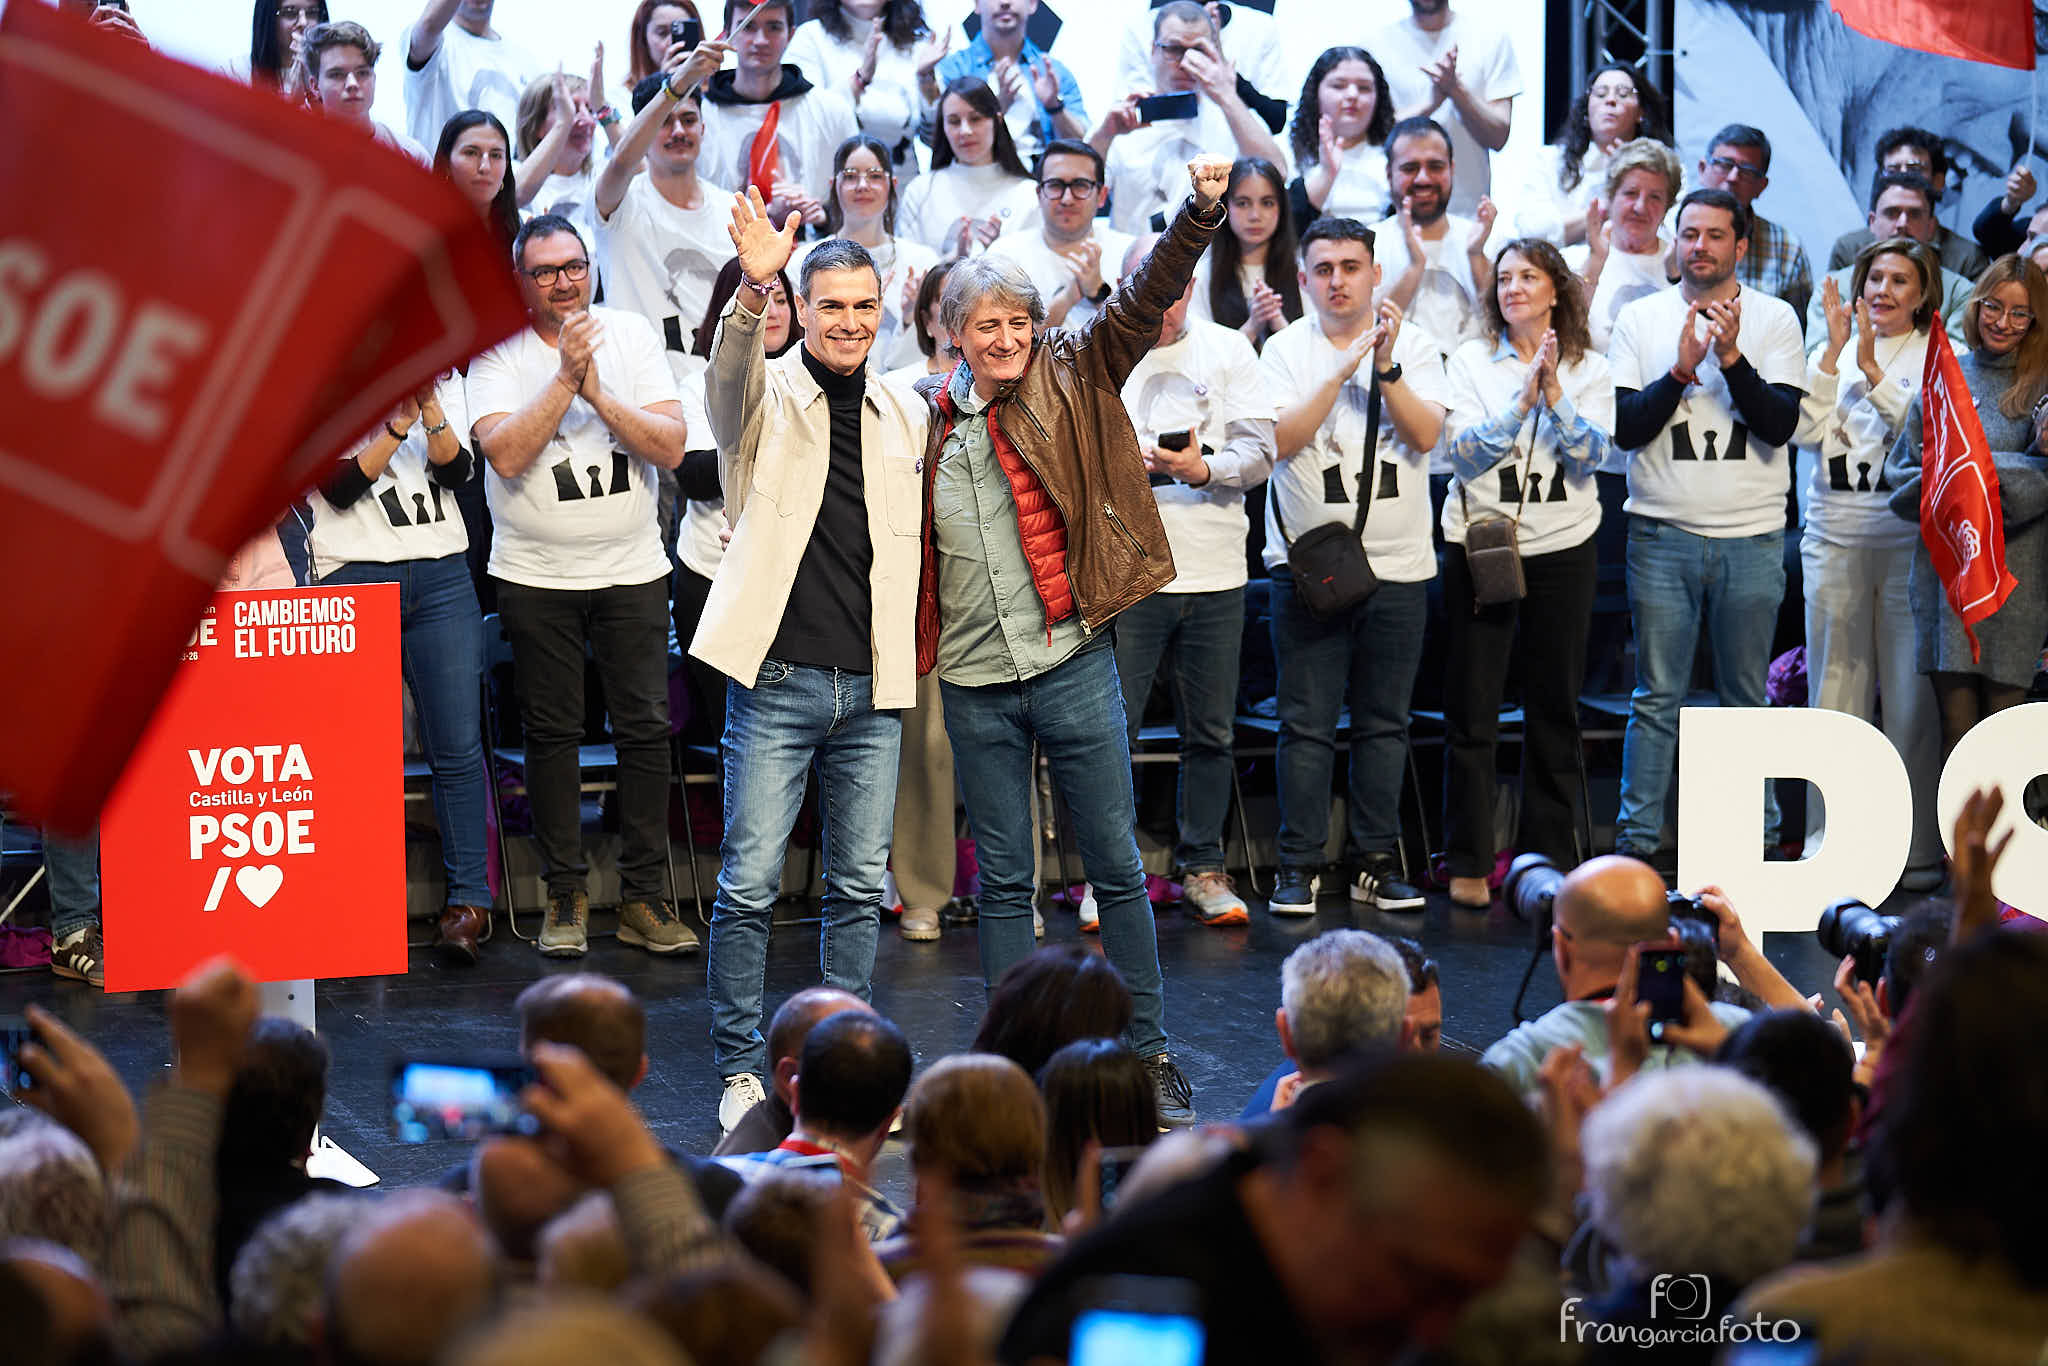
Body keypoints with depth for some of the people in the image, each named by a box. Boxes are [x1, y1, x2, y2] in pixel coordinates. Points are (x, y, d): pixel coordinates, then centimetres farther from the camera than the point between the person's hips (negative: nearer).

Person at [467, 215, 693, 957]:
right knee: (551, 732, 4)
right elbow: (506, 455, -19)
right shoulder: (497, 352, -4)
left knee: (646, 727, 0)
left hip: (632, 568, 2)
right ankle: (566, 894, 14)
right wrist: (566, 376, -21)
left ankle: (642, 895, 9)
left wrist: (599, 395, -16)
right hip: (536, 575, -2)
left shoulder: (631, 333, 3)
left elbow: (671, 446, -5)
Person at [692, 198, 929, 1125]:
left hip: (873, 685, 4)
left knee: (859, 885, 9)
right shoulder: (766, 398, -2)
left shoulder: (905, 414, 12)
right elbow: (729, 370, -26)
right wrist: (753, 287, -45)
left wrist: (910, 650, 13)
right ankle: (739, 1066, 7)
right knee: (748, 884, -3)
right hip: (776, 680, -4)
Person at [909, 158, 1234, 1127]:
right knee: (1003, 881, 9)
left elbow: (1143, 301, -12)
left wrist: (1202, 210, -24)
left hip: (1072, 664, -1)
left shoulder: (1070, 385, -1)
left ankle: (1149, 1050, 15)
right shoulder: (924, 418, 4)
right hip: (974, 682, 1)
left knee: (1117, 866, 4)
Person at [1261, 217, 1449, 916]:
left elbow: (1426, 434, -7)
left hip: (1398, 565, 2)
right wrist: (1343, 371, -17)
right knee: (1306, 722, -3)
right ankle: (1299, 864, 4)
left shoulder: (1412, 345, 5)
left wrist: (1385, 367, -18)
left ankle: (1376, 859, 15)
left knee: (1384, 721, 6)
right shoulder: (1286, 349, 2)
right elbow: (1280, 439, -11)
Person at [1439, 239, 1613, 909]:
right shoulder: (1471, 362, 2)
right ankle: (1468, 863, 6)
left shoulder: (1589, 368, 6)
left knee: (1555, 708, 7)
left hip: (1562, 550, 1)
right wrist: (1523, 399, -20)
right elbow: (1462, 453, -10)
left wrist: (1554, 391, -20)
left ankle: (1549, 856, 16)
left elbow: (1592, 454, -8)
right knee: (1471, 710, -1)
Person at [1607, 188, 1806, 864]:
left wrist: (1731, 356, -19)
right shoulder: (1641, 318, 5)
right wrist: (1681, 370, -16)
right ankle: (1636, 840, 4)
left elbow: (1779, 424, -7)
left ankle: (1757, 837, 13)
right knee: (1656, 698, 0)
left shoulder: (1775, 319, 3)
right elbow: (1625, 428, -3)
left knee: (1747, 698, 6)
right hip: (1663, 532, 0)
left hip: (1752, 536, 0)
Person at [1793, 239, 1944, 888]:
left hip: (1911, 538, -3)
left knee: (1912, 694, -2)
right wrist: (1834, 352, -7)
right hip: (1835, 537, 3)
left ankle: (1918, 848, 5)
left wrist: (1871, 369, -15)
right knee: (1835, 690, 4)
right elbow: (1804, 430, 0)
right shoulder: (1831, 351, 13)